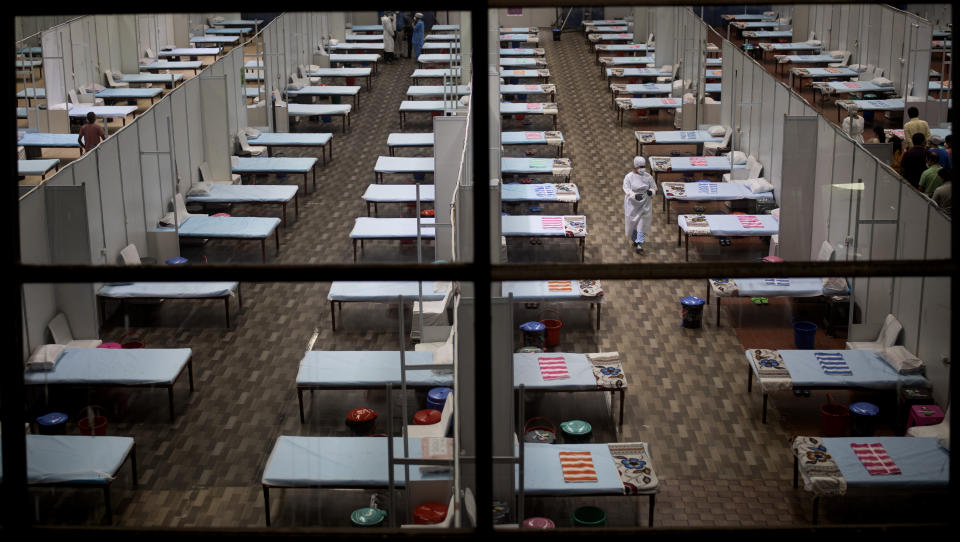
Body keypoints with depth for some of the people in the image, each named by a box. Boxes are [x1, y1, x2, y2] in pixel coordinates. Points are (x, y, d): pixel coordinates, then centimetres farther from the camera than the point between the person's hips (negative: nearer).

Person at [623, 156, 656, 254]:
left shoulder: (648, 176, -2)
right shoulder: (628, 177, -8)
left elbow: (654, 188, 5)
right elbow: (627, 190, -16)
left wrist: (651, 191, -20)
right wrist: (635, 196, -35)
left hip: (645, 204, 1)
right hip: (632, 204, -1)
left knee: (642, 223, -7)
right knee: (632, 223, 10)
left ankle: (639, 244, -9)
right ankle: (634, 241, 33)